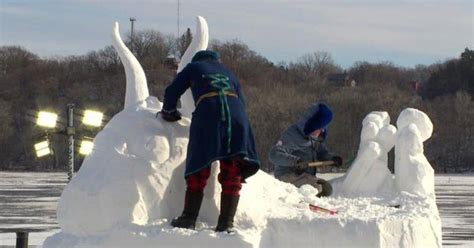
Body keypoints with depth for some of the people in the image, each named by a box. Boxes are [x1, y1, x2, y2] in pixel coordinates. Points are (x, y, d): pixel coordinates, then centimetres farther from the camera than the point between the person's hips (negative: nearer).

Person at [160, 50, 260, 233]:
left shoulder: (194, 67, 27)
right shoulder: (229, 73, 34)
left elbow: (172, 92, 25)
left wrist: (169, 113, 42)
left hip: (207, 115, -2)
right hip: (237, 116, 2)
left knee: (199, 170, 4)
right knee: (232, 174, 4)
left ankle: (188, 219, -2)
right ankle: (226, 223, -5)